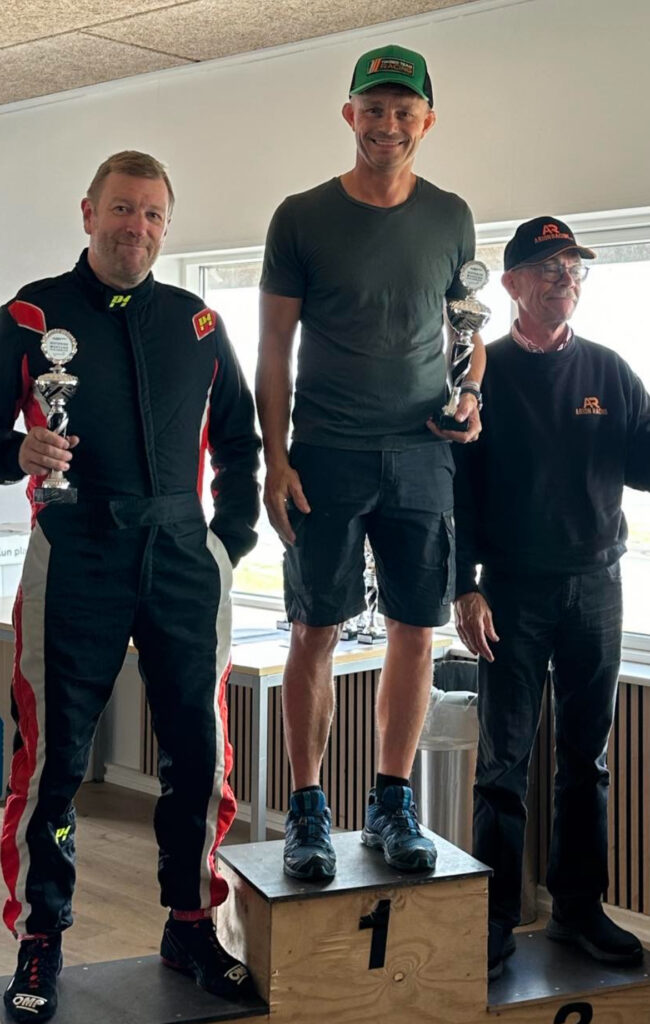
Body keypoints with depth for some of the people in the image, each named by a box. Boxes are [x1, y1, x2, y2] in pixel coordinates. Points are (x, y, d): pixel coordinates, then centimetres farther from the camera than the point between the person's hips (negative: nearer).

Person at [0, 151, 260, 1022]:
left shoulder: (197, 323, 13)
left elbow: (239, 438, 19)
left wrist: (233, 537, 11)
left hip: (184, 559, 3)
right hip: (75, 558, -3)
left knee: (199, 752, 5)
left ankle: (191, 926, 22)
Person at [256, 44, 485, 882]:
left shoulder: (450, 217, 9)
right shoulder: (303, 217, 2)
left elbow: (469, 327, 20)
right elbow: (274, 351, 2)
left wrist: (471, 396, 0)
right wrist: (275, 459, -6)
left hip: (421, 454, 3)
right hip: (326, 456, -2)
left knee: (415, 632, 3)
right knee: (314, 632, -1)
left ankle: (392, 805, 17)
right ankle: (307, 811, 9)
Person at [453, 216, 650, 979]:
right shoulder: (483, 373, 0)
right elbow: (456, 487, -4)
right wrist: (465, 588, -10)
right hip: (512, 591, -3)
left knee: (586, 757, 9)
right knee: (504, 759, 0)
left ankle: (578, 908, 19)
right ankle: (496, 917, 8)